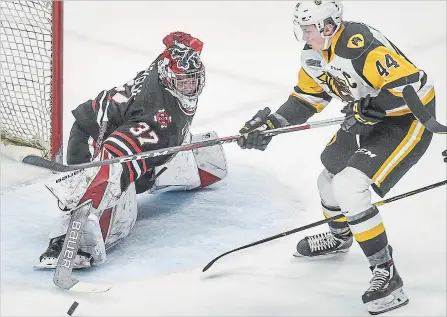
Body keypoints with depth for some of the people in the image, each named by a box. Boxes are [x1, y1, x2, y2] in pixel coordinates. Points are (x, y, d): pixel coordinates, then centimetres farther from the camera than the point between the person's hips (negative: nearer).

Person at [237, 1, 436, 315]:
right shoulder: (314, 53, -3)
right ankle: (340, 236, 54)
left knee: (349, 186, -21)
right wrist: (269, 125, 0)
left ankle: (385, 271, -10)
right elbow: (307, 98, 9)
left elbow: (411, 84, -33)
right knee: (333, 173, 22)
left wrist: (367, 110, -31)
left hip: (410, 115, -10)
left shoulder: (361, 45, -33)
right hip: (368, 117, 10)